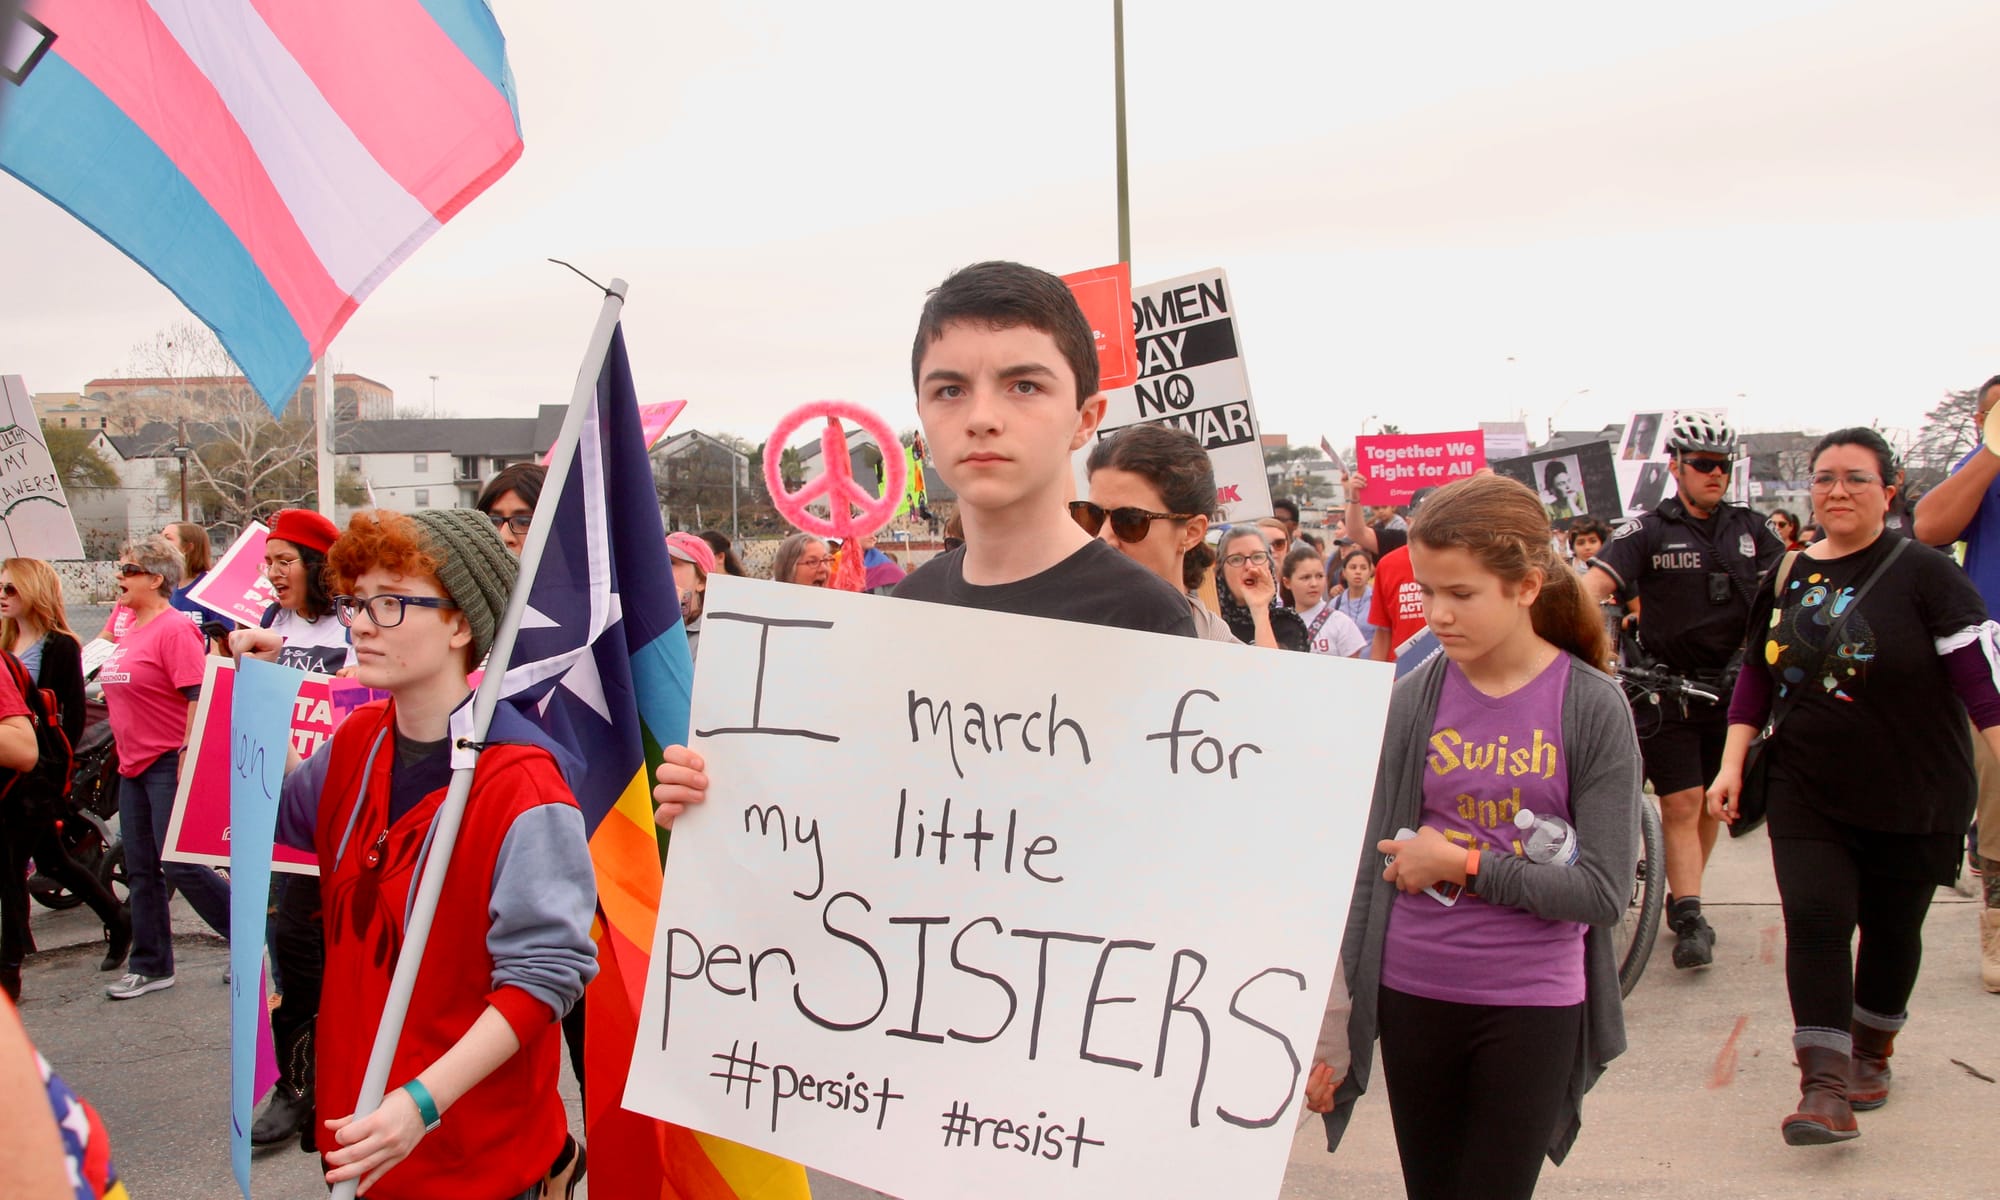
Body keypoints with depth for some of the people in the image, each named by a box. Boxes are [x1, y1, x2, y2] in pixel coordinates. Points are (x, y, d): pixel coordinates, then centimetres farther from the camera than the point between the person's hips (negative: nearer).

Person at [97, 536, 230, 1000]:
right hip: (134, 765, 9)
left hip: (170, 764, -9)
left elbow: (199, 697, -20)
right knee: (140, 870, 12)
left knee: (178, 865, -6)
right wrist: (123, 751, 19)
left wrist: (188, 760, -22)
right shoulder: (131, 628, 12)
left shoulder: (174, 628, -15)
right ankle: (150, 966, 21)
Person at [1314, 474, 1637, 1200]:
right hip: (1411, 995, 2)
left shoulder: (1593, 707, -7)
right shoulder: (1411, 702, -3)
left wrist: (1464, 866, -14)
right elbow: (1368, 869, -2)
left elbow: (1604, 890, -10)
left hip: (1531, 1004, -2)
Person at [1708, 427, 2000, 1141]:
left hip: (1912, 797, -3)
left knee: (1890, 930, 10)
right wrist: (1732, 763, 7)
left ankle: (1871, 1051, 33)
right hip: (1806, 789, 3)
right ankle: (1825, 1083, -9)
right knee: (1815, 921, -9)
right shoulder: (1789, 577, 5)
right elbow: (1757, 676, 12)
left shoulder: (1922, 573, -9)